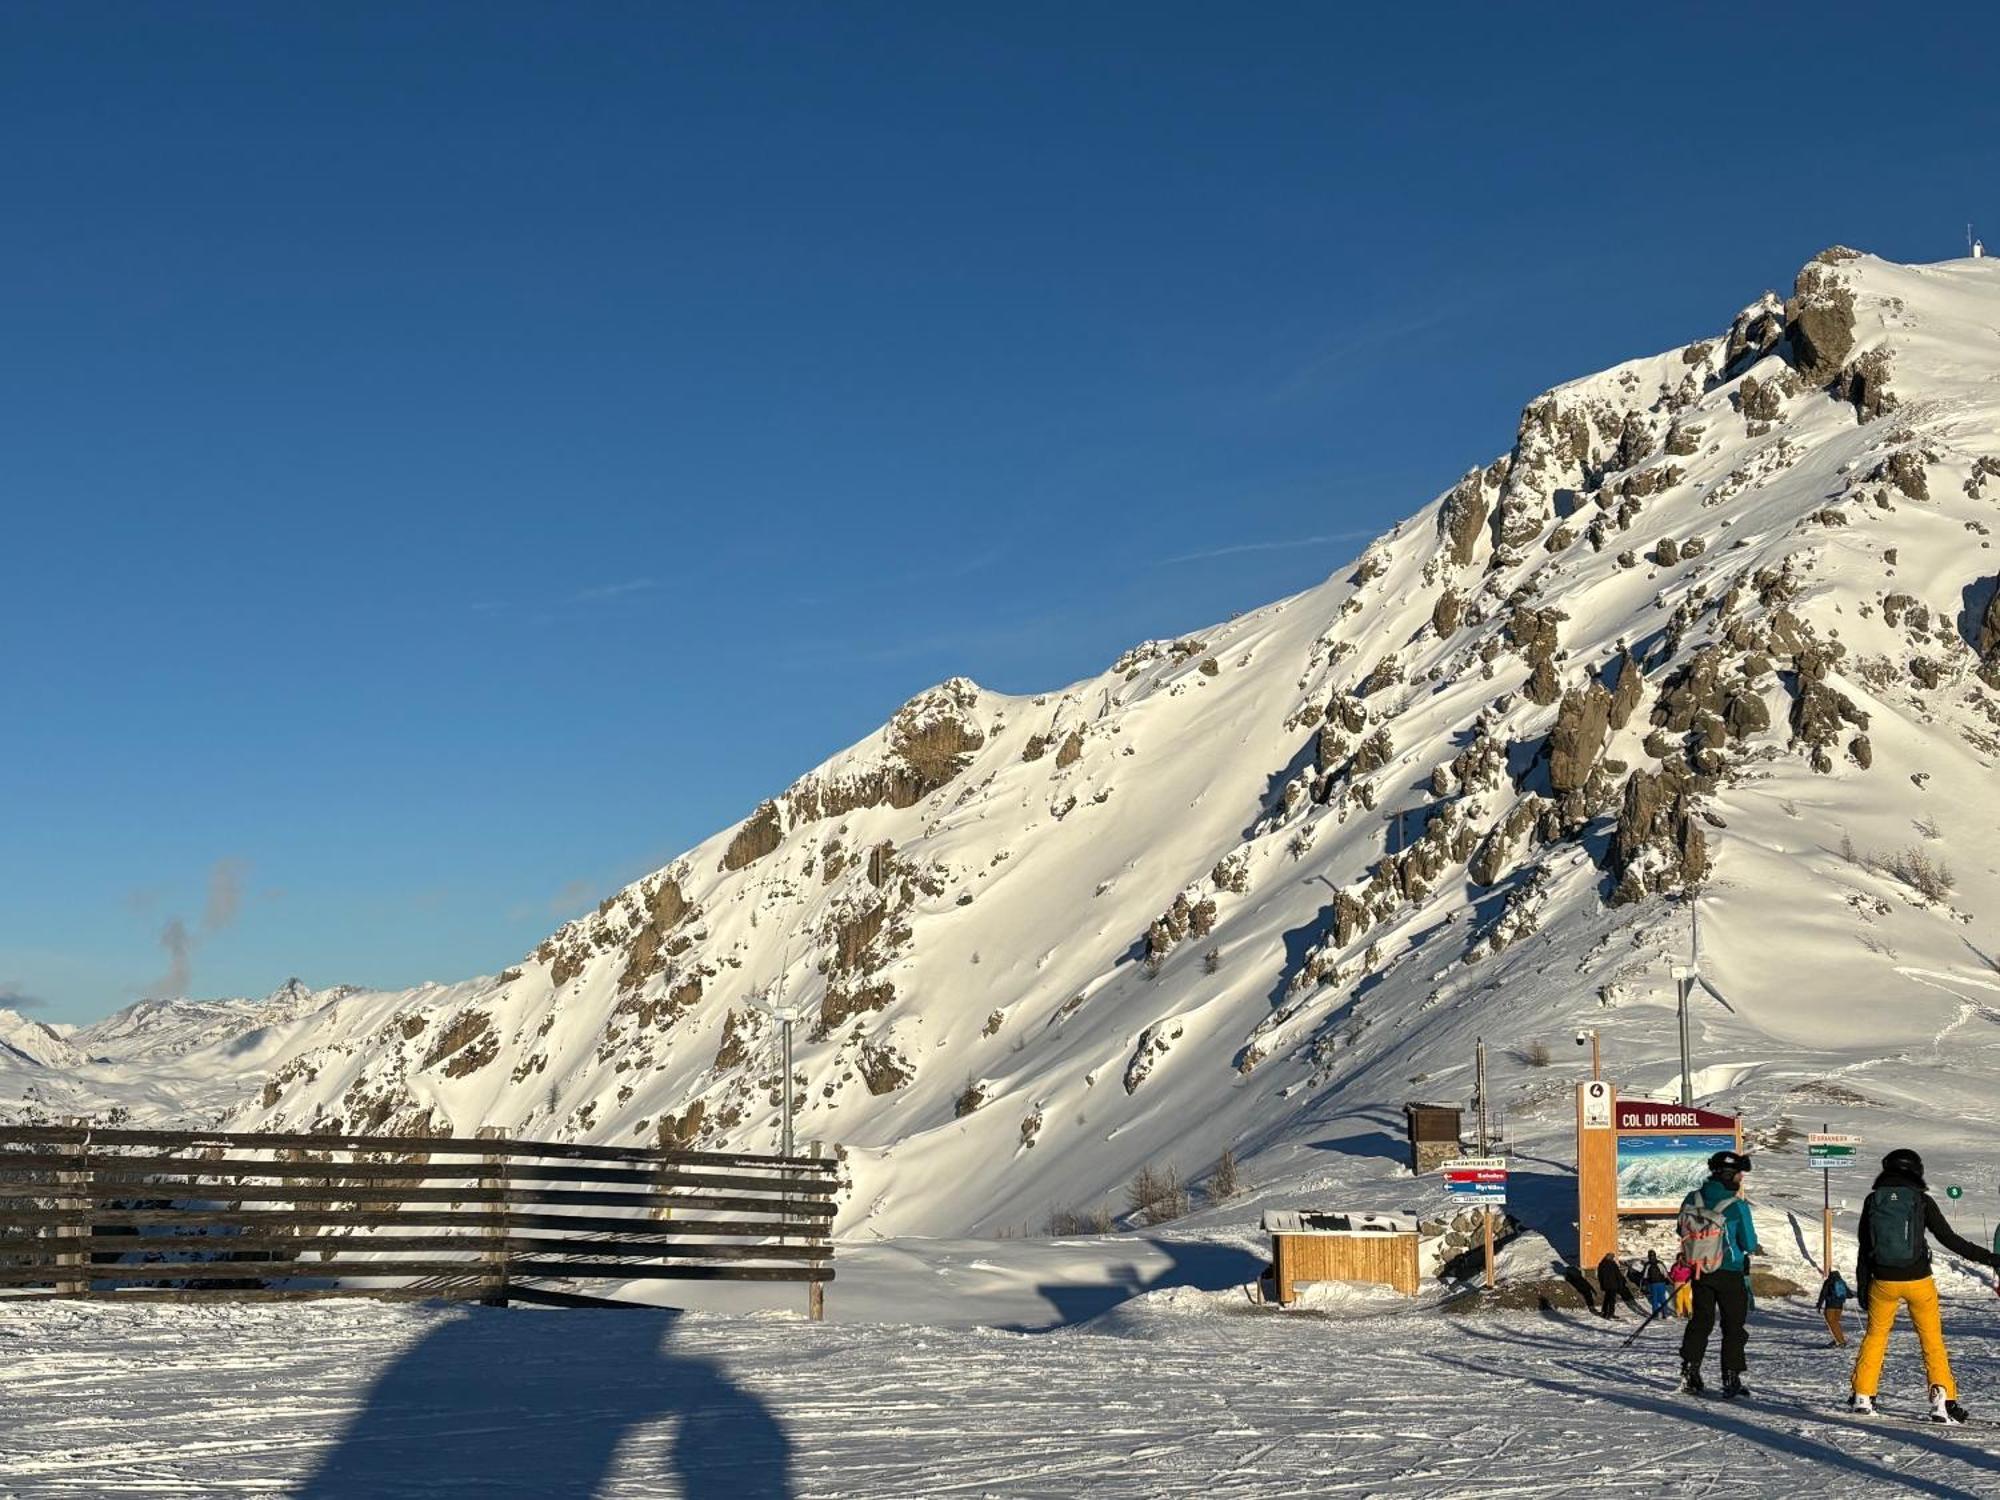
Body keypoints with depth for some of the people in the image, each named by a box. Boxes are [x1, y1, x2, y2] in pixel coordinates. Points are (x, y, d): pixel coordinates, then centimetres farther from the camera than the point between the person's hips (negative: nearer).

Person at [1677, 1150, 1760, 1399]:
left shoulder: (1692, 1200, -5)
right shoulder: (1737, 1206, -19)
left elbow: (1683, 1233, 6)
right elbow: (1749, 1243, -12)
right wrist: (1755, 1249, 11)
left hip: (1699, 1271, 5)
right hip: (1730, 1274, -4)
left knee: (1700, 1321, 18)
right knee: (1734, 1326, 7)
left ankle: (1689, 1372, 17)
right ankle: (1731, 1380, 5)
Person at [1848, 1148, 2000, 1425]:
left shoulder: (1873, 1200, 1)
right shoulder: (1922, 1200, -5)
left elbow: (1864, 1248, 3)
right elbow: (1949, 1239, -6)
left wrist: (1862, 1287, 11)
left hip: (1884, 1281, 2)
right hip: (1918, 1280, -2)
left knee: (1875, 1335, 16)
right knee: (1932, 1339, 7)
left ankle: (1863, 1395, 15)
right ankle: (1943, 1400, 1)